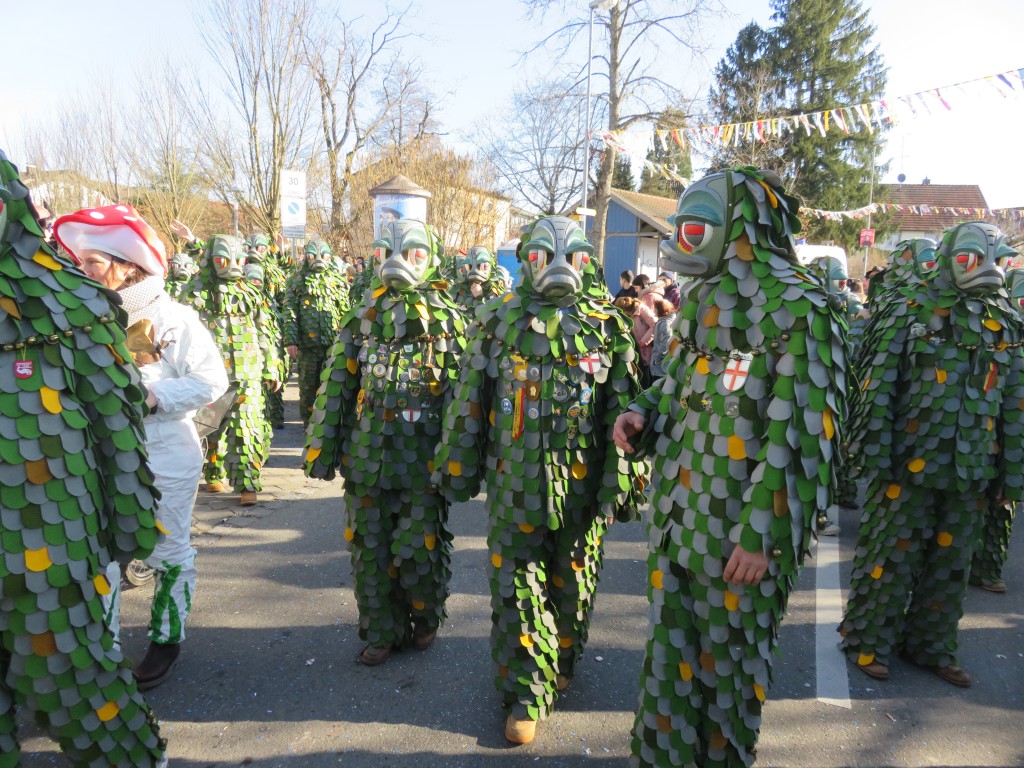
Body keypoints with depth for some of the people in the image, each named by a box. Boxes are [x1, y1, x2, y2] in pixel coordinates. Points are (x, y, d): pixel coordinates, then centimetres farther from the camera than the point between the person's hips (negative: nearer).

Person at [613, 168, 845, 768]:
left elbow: (803, 433, -19)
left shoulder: (797, 307, -14)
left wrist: (761, 533, -21)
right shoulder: (703, 300, 10)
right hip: (675, 520, 7)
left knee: (730, 661, 13)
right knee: (669, 652, 19)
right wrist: (643, 415, 0)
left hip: (740, 536, -7)